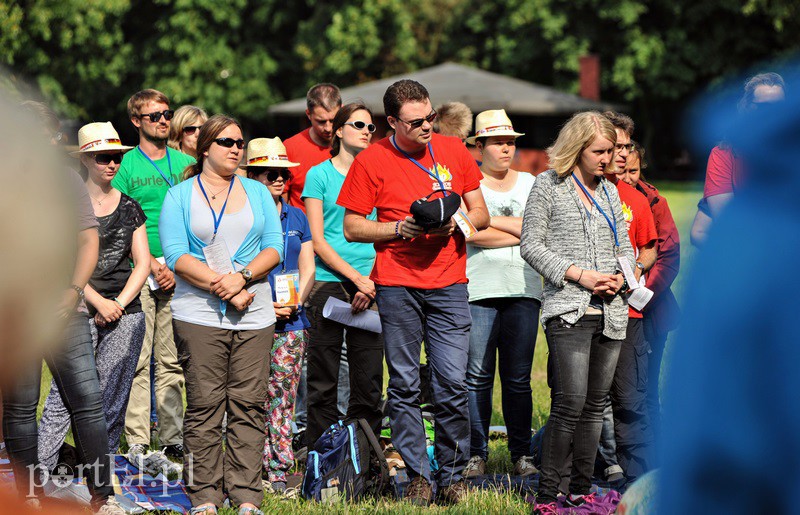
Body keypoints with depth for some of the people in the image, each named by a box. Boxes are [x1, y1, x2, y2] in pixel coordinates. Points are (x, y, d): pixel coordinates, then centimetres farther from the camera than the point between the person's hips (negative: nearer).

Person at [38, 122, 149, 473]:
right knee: (66, 395, -13)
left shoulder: (129, 208, 13)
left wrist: (119, 305, -3)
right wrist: (99, 302, -13)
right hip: (79, 312, -3)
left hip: (125, 313, 3)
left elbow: (142, 263, 10)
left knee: (112, 401, 1)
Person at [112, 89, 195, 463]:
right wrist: (152, 264, -11)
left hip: (179, 272, 3)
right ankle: (137, 443, -3)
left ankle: (173, 439, 10)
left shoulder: (186, 164, 12)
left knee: (172, 360, 6)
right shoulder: (127, 166, 2)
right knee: (138, 358, -5)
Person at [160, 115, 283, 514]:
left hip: (254, 314, 3)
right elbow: (176, 256, -4)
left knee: (249, 405, 0)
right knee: (204, 406, -4)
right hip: (198, 313, -3)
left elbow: (274, 247, 7)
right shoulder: (180, 196, 6)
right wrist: (222, 287, -12)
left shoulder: (257, 193, 15)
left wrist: (241, 277, -10)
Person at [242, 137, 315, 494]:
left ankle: (278, 471, 4)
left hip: (291, 319, 4)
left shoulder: (296, 219, 16)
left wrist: (295, 300, -2)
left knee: (283, 395, 2)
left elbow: (307, 270, 16)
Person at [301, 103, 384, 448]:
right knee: (324, 381, -1)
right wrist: (357, 277, -11)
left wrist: (373, 281, -5)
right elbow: (318, 241, -1)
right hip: (330, 282, -3)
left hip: (371, 286, 3)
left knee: (369, 380, 1)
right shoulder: (319, 175, 4)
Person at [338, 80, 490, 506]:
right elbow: (352, 227, 3)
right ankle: (417, 476, 8)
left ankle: (452, 475, 7)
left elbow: (481, 214, 14)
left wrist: (457, 222, -7)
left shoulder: (454, 151, 9)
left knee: (453, 384, -5)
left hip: (448, 284, 1)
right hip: (396, 285, -1)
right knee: (404, 385, 1)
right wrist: (400, 228, -11)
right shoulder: (371, 161, 1)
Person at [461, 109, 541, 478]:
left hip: (523, 291, 3)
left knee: (519, 378, 3)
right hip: (478, 291, -3)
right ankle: (476, 454, 3)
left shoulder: (530, 184, 16)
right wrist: (521, 232, -4)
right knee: (477, 376, -3)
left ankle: (521, 453, 8)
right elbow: (474, 235, -10)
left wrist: (491, 220, -6)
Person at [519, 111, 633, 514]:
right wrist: (580, 275, -12)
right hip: (568, 310, -6)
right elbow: (531, 245, -4)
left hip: (611, 311, 6)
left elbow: (625, 247, 22)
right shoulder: (548, 185, 0)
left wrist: (621, 276, 0)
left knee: (595, 404, 7)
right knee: (571, 402, -14)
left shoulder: (609, 191, 17)